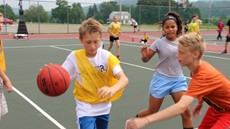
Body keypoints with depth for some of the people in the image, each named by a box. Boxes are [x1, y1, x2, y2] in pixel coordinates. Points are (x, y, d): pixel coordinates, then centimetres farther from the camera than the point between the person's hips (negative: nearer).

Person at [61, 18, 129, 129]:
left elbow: (124, 79, -26)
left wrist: (112, 89, -47)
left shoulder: (106, 56, -16)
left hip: (104, 107, 2)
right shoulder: (74, 57, -14)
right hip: (85, 108, -2)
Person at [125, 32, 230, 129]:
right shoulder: (198, 66, -11)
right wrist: (200, 102, 11)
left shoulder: (203, 75, -39)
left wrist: (145, 121, -55)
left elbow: (181, 107, -51)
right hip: (217, 107, 8)